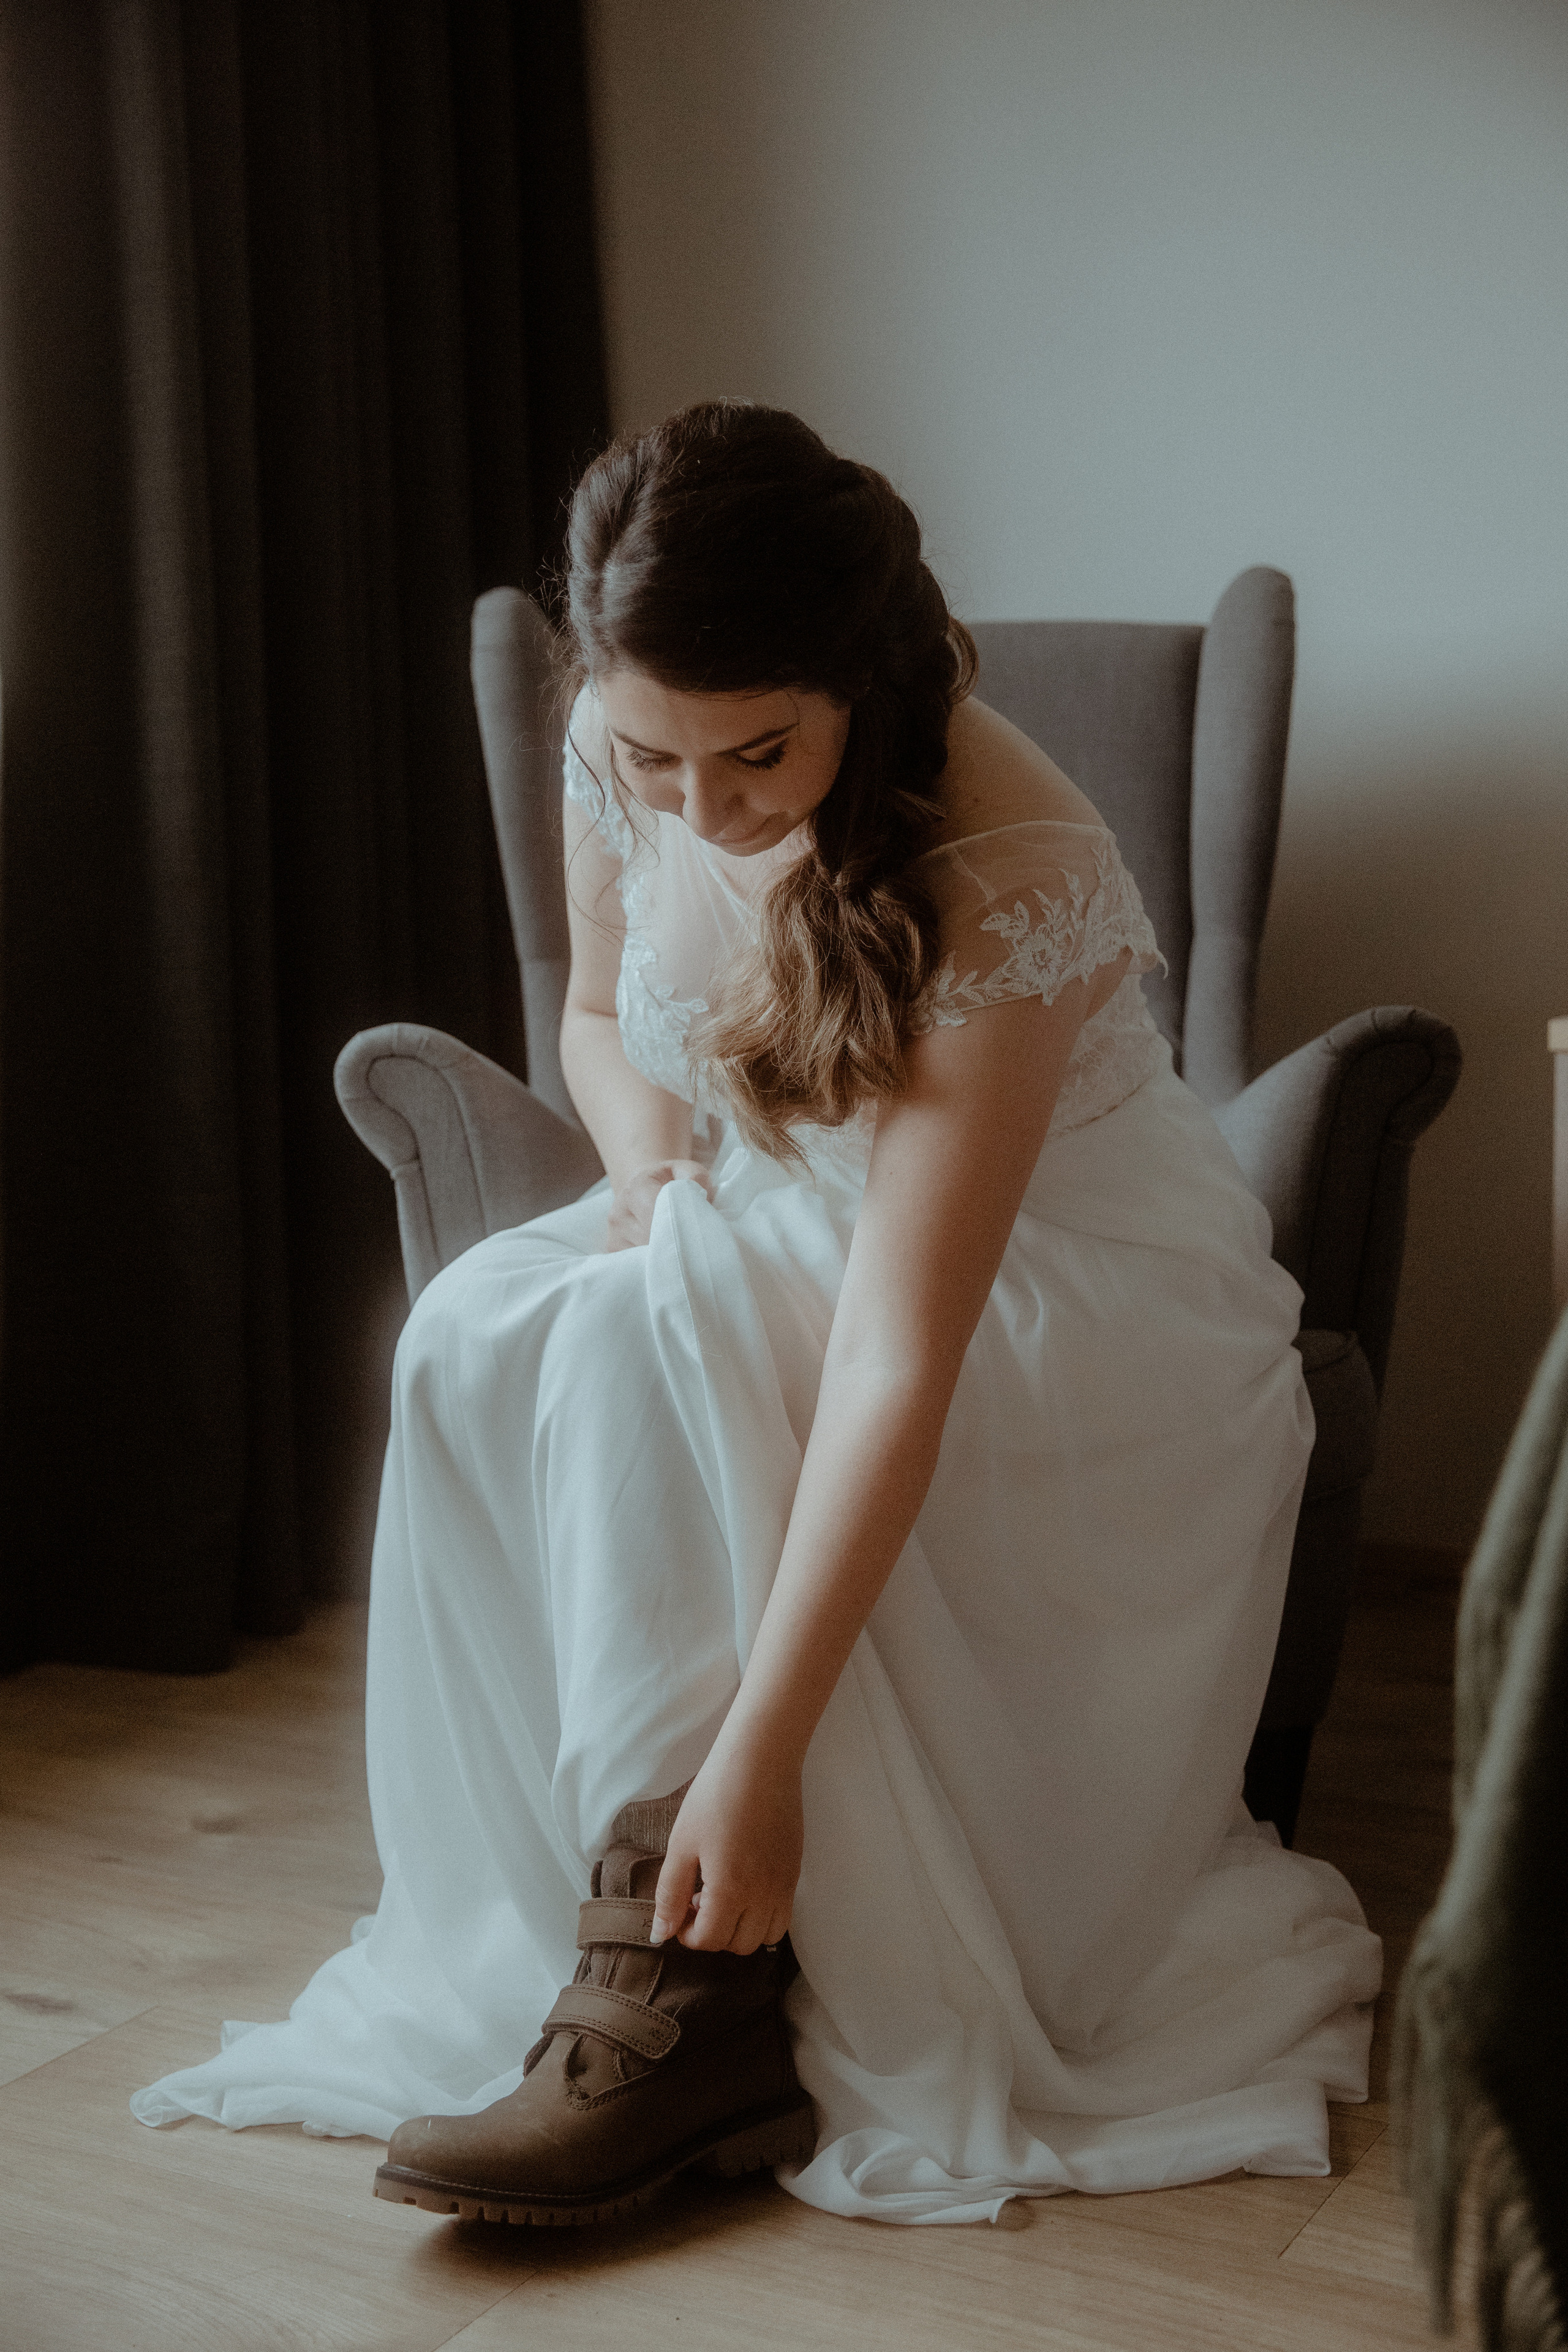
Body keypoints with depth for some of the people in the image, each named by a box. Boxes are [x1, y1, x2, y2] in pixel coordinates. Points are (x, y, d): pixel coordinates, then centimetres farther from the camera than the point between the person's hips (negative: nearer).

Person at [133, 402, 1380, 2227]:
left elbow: (898, 1359, -36)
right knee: (474, 1335, -24)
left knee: (648, 1337, -33)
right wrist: (643, 1151, -13)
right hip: (770, 1247, 6)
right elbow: (601, 1015, 12)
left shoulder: (1006, 885, -31)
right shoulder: (619, 763, -11)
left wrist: (755, 1753, -40)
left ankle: (688, 1995, -29)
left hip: (1073, 1301, -6)